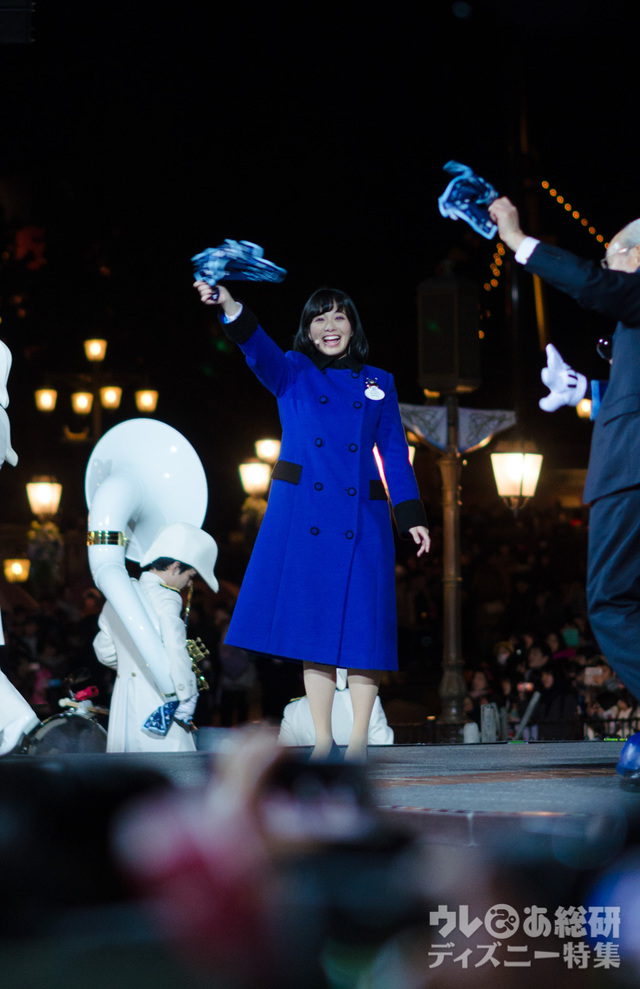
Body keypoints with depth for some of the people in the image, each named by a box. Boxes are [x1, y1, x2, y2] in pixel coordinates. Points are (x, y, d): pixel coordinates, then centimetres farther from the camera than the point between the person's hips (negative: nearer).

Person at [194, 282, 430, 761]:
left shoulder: (379, 383, 13)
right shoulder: (292, 374, 9)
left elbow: (395, 452, 11)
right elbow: (258, 348, -12)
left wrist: (411, 516, 3)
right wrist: (230, 308, -32)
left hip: (361, 519, 1)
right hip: (302, 514, -1)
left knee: (360, 626, -4)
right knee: (312, 622, 0)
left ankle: (359, 739, 4)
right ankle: (323, 741, 6)